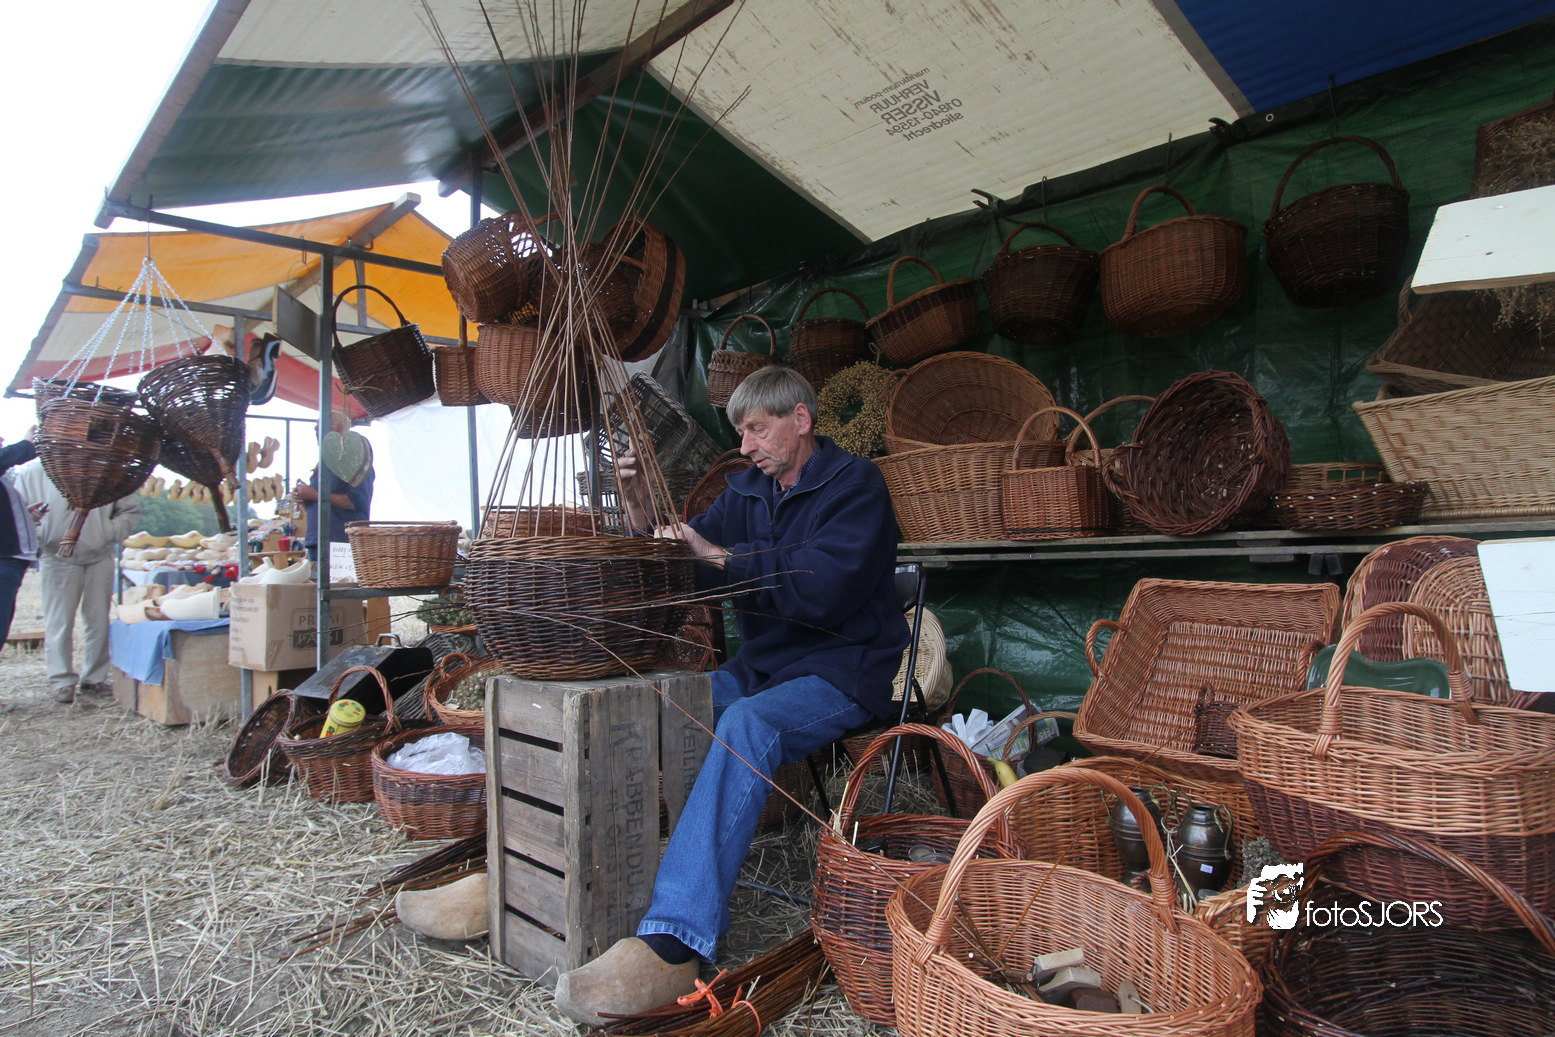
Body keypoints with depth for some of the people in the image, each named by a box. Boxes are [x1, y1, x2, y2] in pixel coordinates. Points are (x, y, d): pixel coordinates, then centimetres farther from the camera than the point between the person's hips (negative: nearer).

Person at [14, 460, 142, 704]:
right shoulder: (32, 474, 2)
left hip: (99, 558, 1)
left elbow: (130, 510, 9)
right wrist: (29, 517, -17)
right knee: (59, 622, -2)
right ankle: (62, 681, 9)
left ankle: (94, 679, 16)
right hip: (58, 558, -1)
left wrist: (109, 533, -5)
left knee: (99, 621, 5)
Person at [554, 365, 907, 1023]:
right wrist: (643, 521, -6)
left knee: (746, 724, -36)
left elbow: (822, 589, -22)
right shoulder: (747, 492, 13)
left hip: (839, 674, -6)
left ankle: (673, 946, -42)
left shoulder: (855, 485, -7)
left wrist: (720, 556, -19)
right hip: (758, 668, 7)